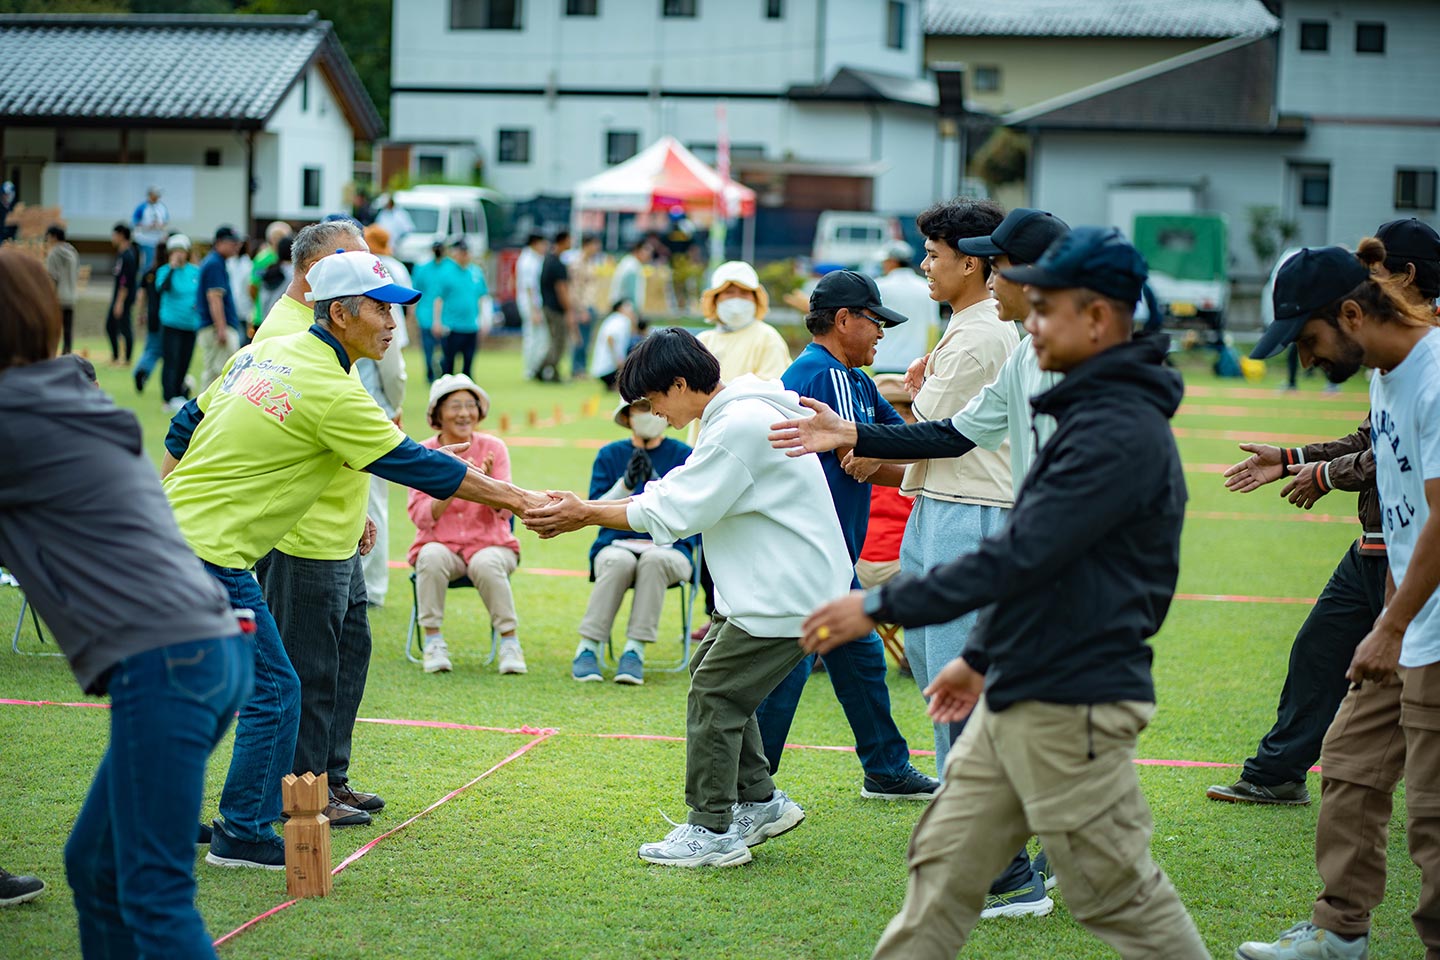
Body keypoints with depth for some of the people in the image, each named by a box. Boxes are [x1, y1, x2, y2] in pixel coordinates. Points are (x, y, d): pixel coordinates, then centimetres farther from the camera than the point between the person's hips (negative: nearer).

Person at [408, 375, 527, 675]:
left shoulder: (492, 447, -1)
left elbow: (506, 510, -7)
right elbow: (421, 516, -9)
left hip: (489, 544, 0)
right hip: (441, 545, 0)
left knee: (486, 563, -34)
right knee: (433, 556, -34)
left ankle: (509, 641, -18)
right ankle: (433, 640, -21)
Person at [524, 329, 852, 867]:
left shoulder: (741, 425, -21)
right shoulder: (734, 415, 12)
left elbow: (675, 513, -21)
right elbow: (675, 491, 15)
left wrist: (587, 515, -13)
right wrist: (585, 507, 7)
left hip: (787, 594, -11)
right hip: (762, 587, 11)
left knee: (713, 696, -6)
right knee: (712, 676, 17)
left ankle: (713, 832, 0)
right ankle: (759, 802, 24)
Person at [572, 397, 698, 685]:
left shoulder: (683, 455, 6)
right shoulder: (609, 455, 10)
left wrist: (655, 482, -20)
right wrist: (626, 483, -14)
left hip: (669, 549, -1)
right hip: (616, 545, 1)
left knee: (655, 559, -36)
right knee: (619, 561, -35)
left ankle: (635, 650, -34)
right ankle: (588, 647, -30)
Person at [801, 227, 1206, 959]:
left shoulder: (1123, 431, -19)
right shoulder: (1087, 414, 14)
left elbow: (1021, 556, -24)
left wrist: (883, 607, -21)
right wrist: (982, 655, 25)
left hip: (1073, 708, -10)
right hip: (1013, 699, 10)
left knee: (1118, 893, -1)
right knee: (942, 870, 11)